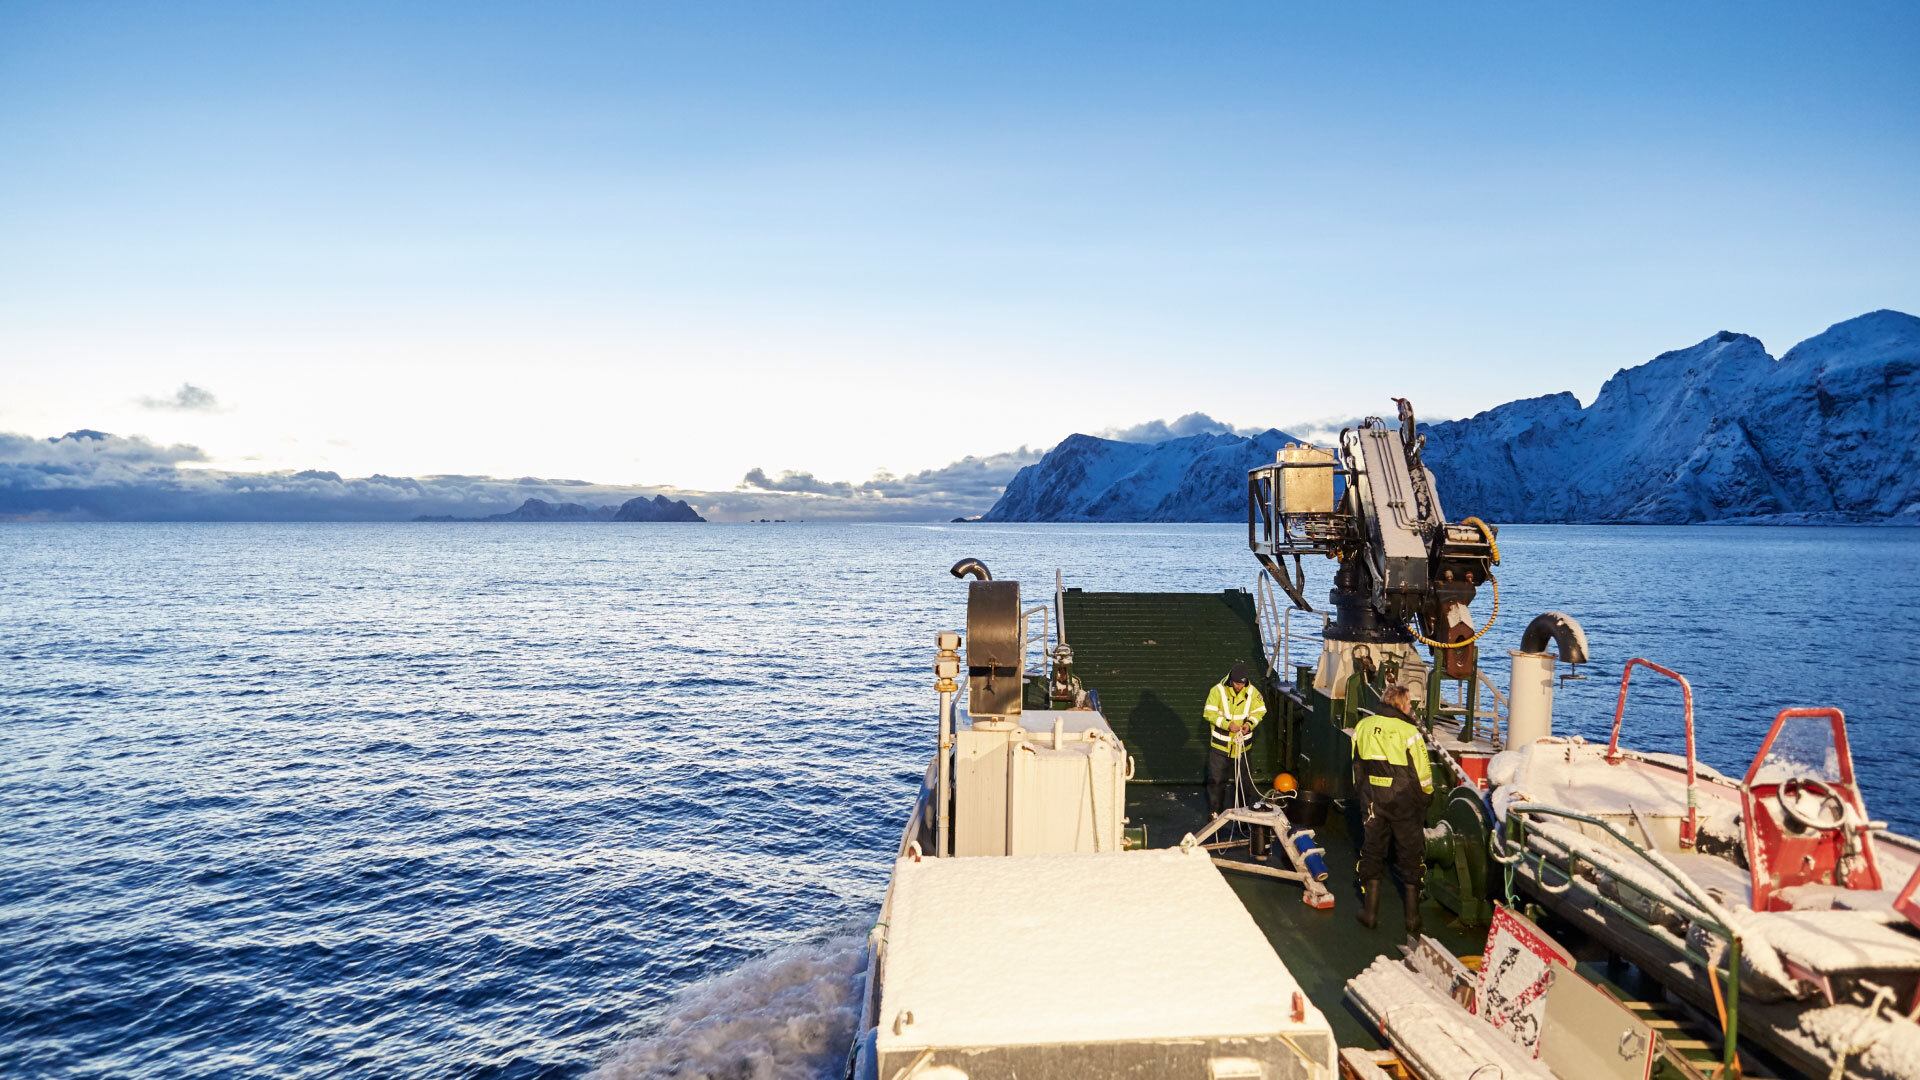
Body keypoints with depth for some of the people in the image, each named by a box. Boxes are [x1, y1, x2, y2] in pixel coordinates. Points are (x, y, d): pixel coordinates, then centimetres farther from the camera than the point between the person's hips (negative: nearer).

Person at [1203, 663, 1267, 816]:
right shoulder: (1218, 690, -14)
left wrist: (1249, 724, -13)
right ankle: (1215, 810, 14)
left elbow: (1260, 710, 5)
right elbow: (1210, 713, -15)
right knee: (1217, 778, 1)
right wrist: (1227, 724, -27)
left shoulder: (1251, 691, -5)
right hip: (1220, 743, -3)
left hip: (1242, 743, 3)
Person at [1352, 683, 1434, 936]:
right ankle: (1412, 919, 15)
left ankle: (1370, 913, 18)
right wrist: (1426, 796, 6)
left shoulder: (1363, 727, 1)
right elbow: (1422, 771, -11)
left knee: (1372, 851, 14)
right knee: (1410, 857, 9)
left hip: (1372, 800, 4)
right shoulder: (1408, 731, -15)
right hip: (1405, 802, -4)